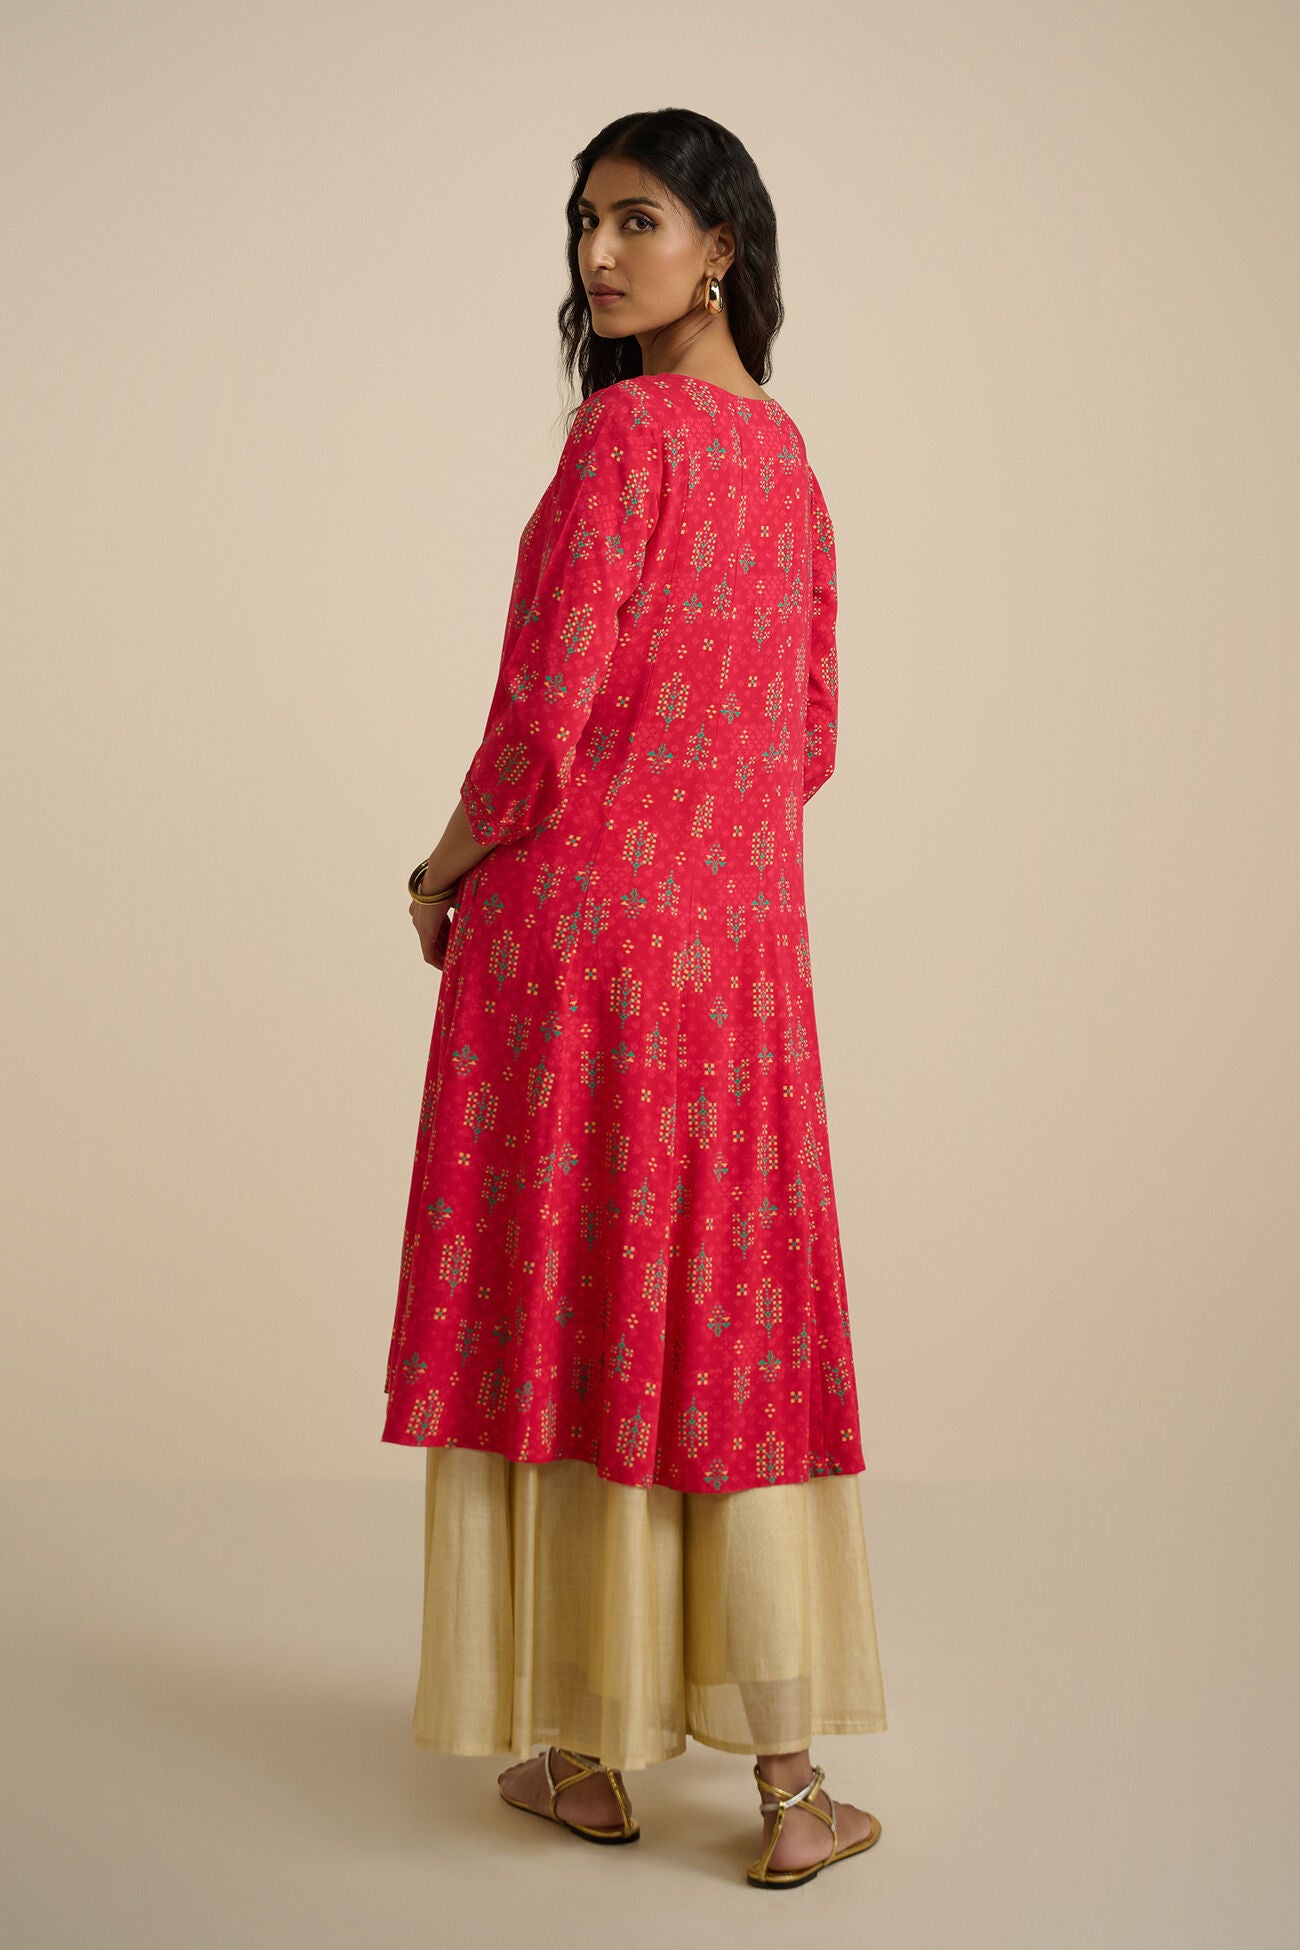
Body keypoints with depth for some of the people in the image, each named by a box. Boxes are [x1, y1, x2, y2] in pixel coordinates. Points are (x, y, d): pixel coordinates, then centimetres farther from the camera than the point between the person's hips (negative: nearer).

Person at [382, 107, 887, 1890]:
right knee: (736, 1320, 10)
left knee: (570, 1306, 5)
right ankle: (789, 1781, 14)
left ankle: (589, 1753, 18)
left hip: (578, 920, -7)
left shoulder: (627, 429, -11)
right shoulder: (788, 453, 13)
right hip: (741, 931, 7)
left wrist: (446, 871, 0)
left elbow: (546, 714, -16)